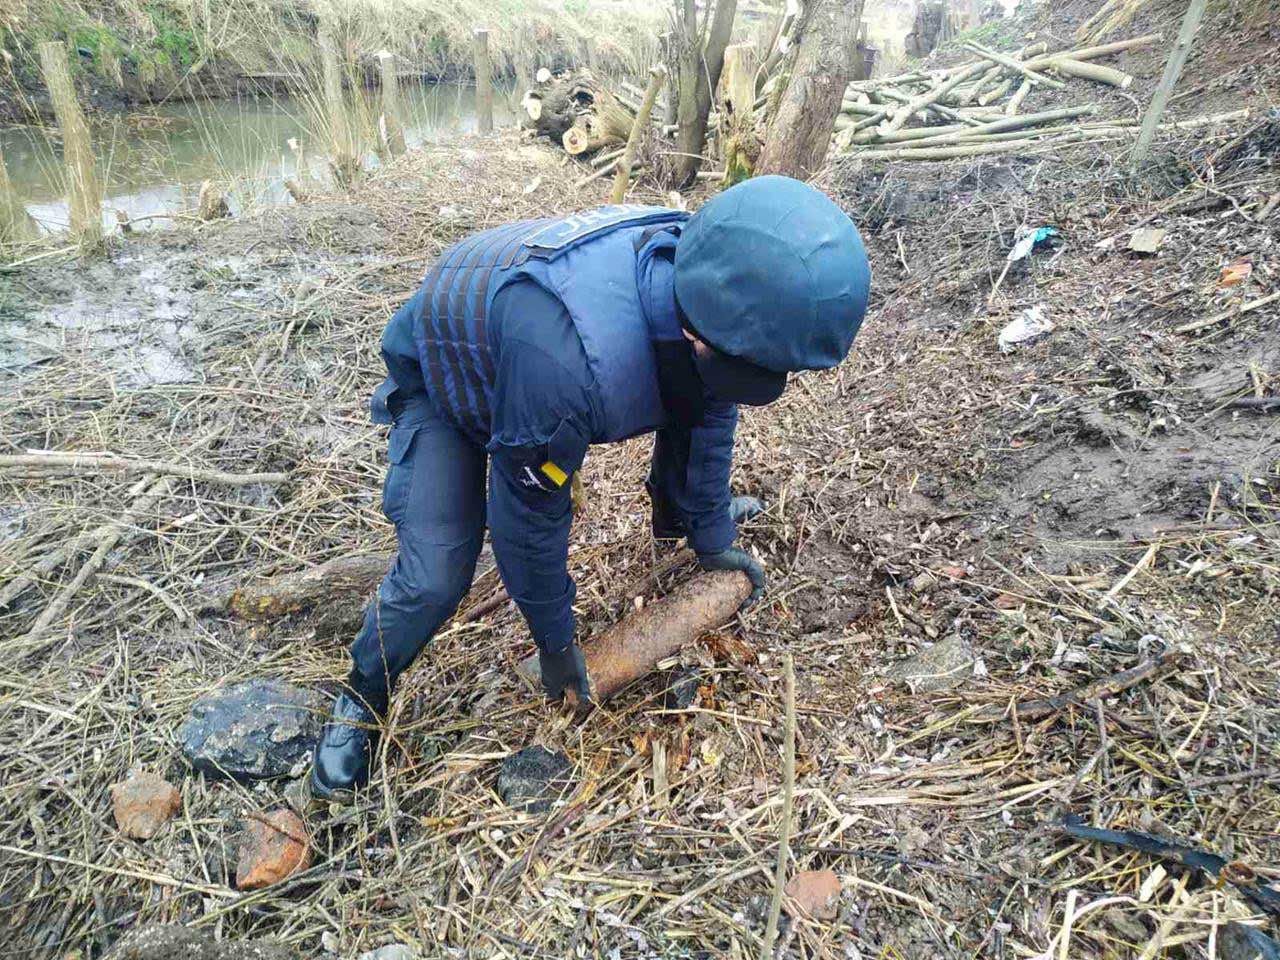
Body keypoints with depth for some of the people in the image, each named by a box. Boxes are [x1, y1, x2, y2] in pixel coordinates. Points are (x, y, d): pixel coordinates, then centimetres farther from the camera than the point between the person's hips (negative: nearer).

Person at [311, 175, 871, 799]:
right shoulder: (571, 358, -48)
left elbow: (709, 417, -4)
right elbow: (528, 512, -32)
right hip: (441, 379, -6)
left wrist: (711, 534, 5)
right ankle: (360, 700, 10)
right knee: (434, 577, -19)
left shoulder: (708, 285, -24)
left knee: (698, 403, 7)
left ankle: (673, 515, 35)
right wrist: (555, 642, -16)